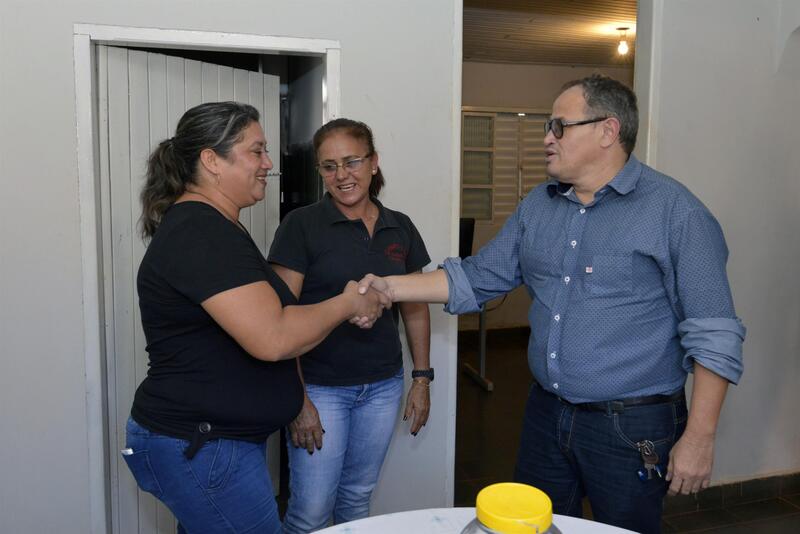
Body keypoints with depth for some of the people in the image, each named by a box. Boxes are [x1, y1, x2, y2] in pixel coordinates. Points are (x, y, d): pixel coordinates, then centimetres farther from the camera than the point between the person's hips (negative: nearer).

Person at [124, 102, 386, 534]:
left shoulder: (205, 226, 12)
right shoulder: (201, 233, -22)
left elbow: (259, 313, 17)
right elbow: (273, 339, -29)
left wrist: (348, 305, 4)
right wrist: (347, 304, -13)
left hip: (206, 439, 10)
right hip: (200, 450, -10)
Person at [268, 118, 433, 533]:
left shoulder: (400, 228, 4)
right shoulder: (301, 226, -10)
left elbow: (415, 309, 12)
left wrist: (422, 379, 8)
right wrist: (296, 399, -16)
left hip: (383, 386, 4)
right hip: (320, 387, -4)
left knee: (357, 498, 18)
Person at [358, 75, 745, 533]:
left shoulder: (674, 210, -13)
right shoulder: (538, 206, 6)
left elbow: (713, 336, -12)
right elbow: (478, 277, 9)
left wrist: (699, 438, -14)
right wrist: (393, 287, 0)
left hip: (632, 427, -5)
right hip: (546, 414, 6)